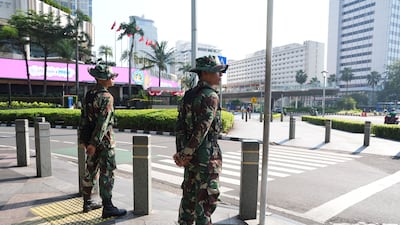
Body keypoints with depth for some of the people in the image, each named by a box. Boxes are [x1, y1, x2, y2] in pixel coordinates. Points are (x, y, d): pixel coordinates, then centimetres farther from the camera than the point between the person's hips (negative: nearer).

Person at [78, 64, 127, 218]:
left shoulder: (88, 95, 9)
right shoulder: (107, 97, -17)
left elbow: (83, 118, 11)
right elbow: (102, 122, -23)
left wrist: (83, 139, 15)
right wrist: (94, 143, -21)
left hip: (91, 140, 9)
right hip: (103, 141, -9)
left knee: (90, 171, 17)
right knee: (107, 173, -2)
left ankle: (87, 202, 30)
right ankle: (107, 208, 6)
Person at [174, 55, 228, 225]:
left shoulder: (188, 95, 10)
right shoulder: (211, 96, -15)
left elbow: (180, 126, 7)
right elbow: (201, 129, -21)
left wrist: (180, 152, 6)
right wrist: (185, 155, -14)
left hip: (191, 154, 8)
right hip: (207, 154, -8)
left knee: (189, 194, 18)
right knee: (206, 198, 4)